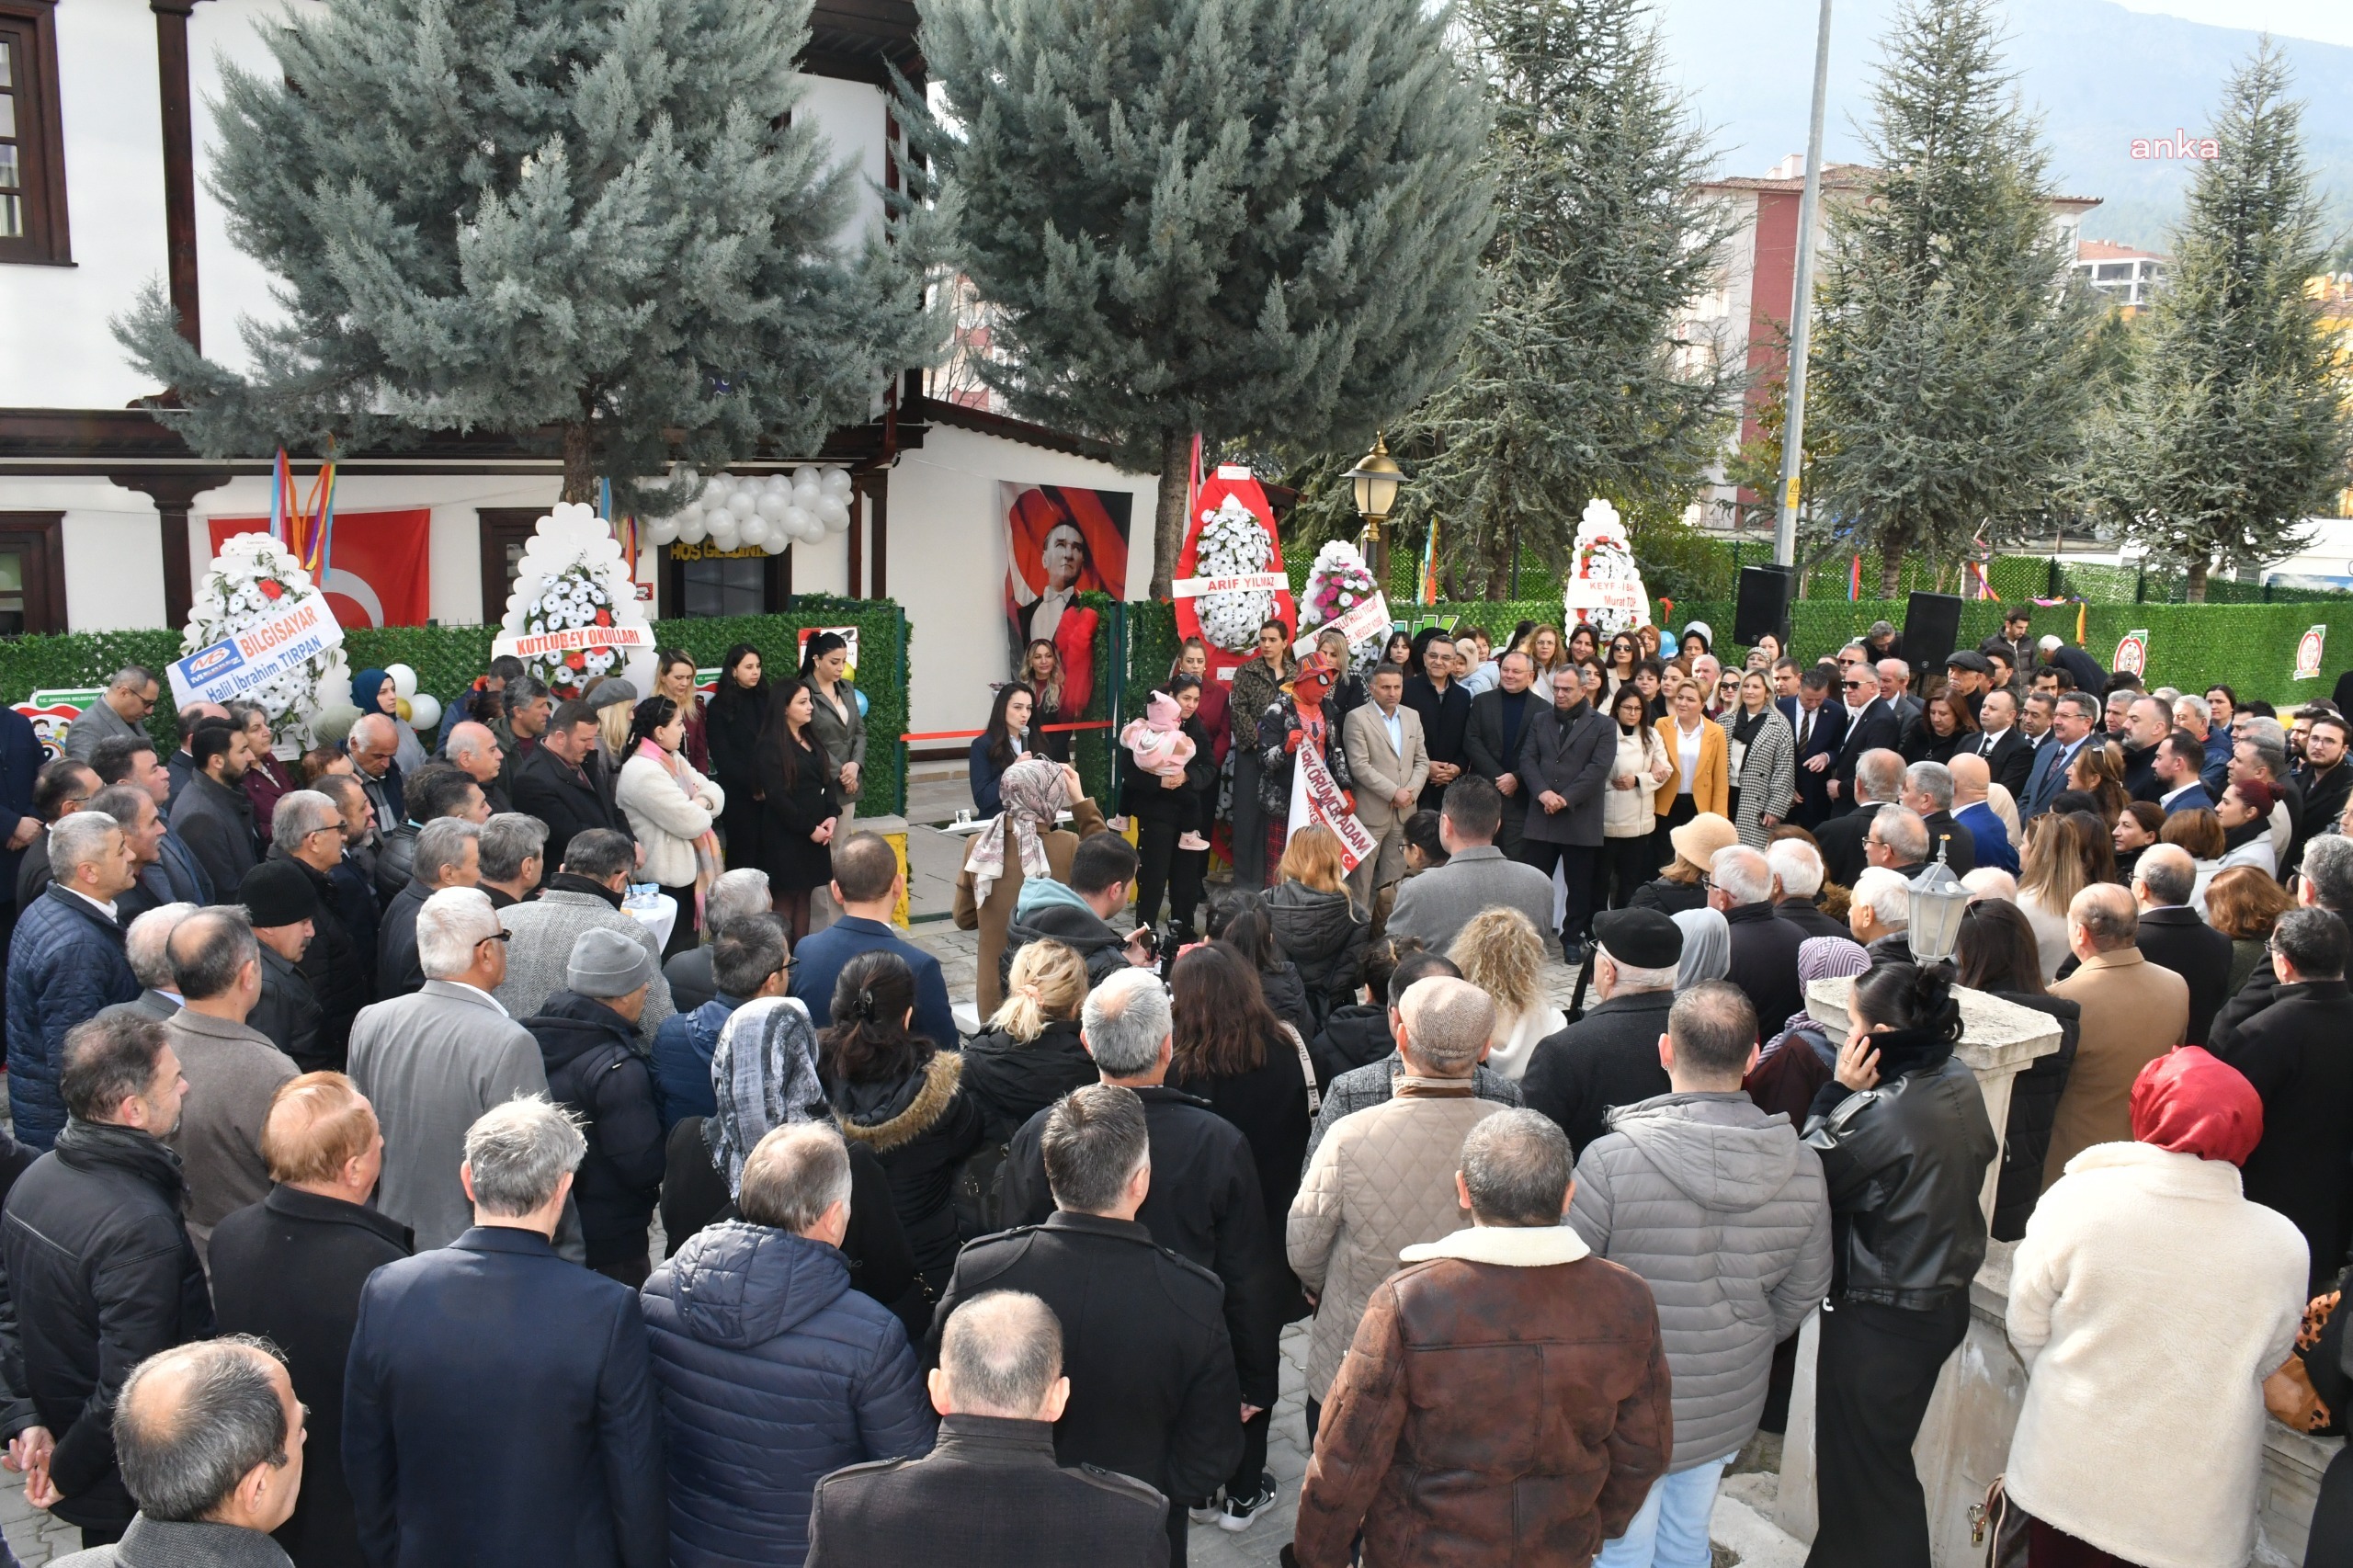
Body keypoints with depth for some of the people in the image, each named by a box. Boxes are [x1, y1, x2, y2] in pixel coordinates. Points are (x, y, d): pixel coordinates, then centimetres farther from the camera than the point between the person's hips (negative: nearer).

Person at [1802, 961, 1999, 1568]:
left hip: (1879, 1320, -9)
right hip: (1947, 1299, 9)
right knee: (1886, 1455, 25)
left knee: (1861, 1470, 10)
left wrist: (1838, 1091, -16)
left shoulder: (1883, 1113, -29)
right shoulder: (1961, 1081, -4)